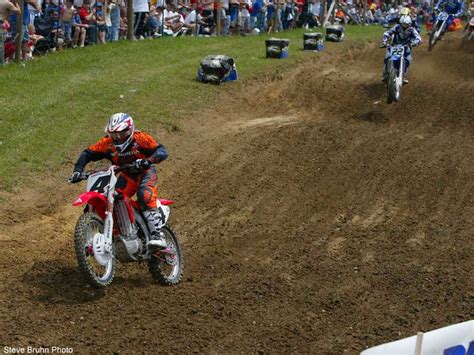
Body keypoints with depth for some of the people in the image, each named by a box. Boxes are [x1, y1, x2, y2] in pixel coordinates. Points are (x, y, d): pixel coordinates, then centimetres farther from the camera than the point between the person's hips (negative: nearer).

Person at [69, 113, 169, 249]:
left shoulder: (140, 138, -23)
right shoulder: (107, 143, -13)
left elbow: (162, 151, -30)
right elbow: (87, 154, -7)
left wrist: (148, 160, -50)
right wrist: (78, 170, -23)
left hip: (145, 172, -5)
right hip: (127, 175, 5)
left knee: (145, 197, -33)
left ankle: (157, 236, -38)